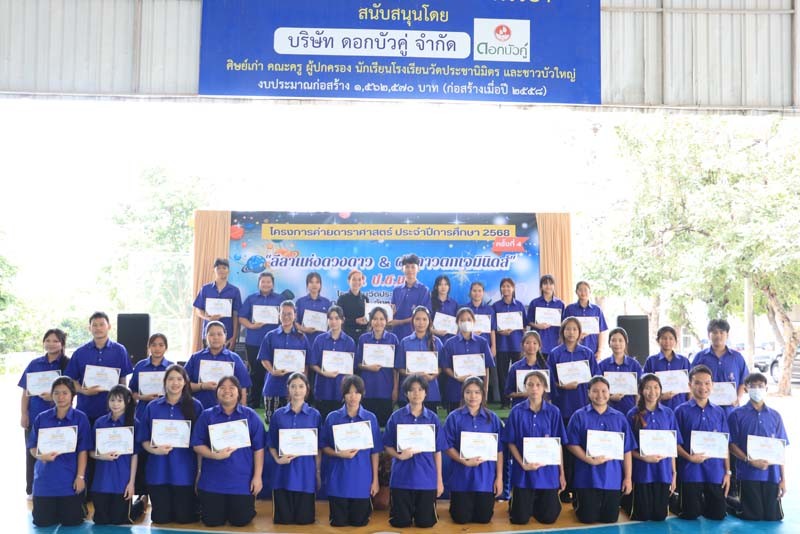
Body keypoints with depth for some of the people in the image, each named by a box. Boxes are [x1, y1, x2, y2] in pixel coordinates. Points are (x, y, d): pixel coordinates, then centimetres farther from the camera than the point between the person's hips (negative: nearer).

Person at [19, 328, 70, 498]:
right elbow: (25, 392, 8)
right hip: (34, 417, 3)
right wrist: (23, 414, 0)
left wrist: (55, 396, -20)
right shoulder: (34, 364, 6)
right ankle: (32, 490, 22)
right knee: (33, 453, 9)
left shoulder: (68, 364, -2)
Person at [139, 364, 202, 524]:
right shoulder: (152, 406, 4)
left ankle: (194, 503, 35)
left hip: (185, 471, -1)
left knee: (184, 518, 2)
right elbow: (144, 439, 6)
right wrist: (154, 450, -15)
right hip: (158, 471, 2)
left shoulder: (195, 406, -1)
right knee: (160, 518, 6)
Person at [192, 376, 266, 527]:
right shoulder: (207, 415, 1)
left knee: (241, 521, 3)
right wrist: (215, 455, -19)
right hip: (212, 481, 1)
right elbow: (197, 445, -1)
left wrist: (257, 476, -4)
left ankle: (245, 506, 36)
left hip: (242, 480, -1)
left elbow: (258, 448, 0)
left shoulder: (251, 415, 0)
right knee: (212, 521, 6)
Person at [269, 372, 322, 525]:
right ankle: (285, 517, 34)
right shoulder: (278, 414, 3)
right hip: (284, 473, 1)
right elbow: (271, 445, 8)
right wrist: (277, 459, -11)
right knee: (282, 520, 4)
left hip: (306, 473, -1)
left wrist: (318, 473, 2)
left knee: (305, 519, 3)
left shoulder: (315, 415, 2)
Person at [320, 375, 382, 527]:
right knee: (339, 522, 6)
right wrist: (338, 454, -17)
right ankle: (340, 518, 39)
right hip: (339, 479, 0)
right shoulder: (332, 417, -2)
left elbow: (375, 451, 2)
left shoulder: (370, 418, -1)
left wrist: (375, 480, 0)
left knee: (359, 522, 8)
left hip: (362, 478, 0)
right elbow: (324, 446, 3)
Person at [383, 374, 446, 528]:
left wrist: (439, 479, 4)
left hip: (427, 478, 1)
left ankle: (422, 510, 39)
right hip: (401, 478, -1)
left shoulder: (433, 418, 2)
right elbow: (387, 446, 3)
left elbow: (437, 451, 5)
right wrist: (399, 455, -17)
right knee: (401, 522, 5)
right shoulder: (396, 417, -3)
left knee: (426, 522, 5)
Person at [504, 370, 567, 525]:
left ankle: (538, 502, 34)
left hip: (548, 469, 1)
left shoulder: (554, 412, -2)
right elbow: (511, 443, -1)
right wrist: (523, 464, -15)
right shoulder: (516, 411, -4)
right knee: (520, 519, 0)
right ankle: (515, 501, 33)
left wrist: (562, 473, 4)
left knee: (548, 518, 3)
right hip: (523, 470, -1)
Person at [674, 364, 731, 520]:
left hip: (715, 471, 3)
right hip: (690, 471, -3)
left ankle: (703, 505, 34)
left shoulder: (719, 412, 7)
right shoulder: (681, 411, -4)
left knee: (718, 514, 4)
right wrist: (689, 457, -19)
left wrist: (728, 471, 6)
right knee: (690, 515, 1)